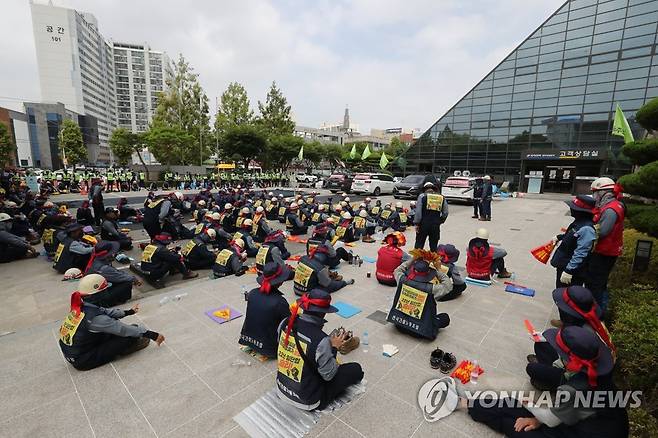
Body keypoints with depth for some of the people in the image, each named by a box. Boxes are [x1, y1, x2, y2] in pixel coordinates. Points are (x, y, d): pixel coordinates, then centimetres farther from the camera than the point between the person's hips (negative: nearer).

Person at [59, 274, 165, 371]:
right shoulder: (95, 318, -28)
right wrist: (152, 335, -18)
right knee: (128, 337, -14)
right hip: (82, 361, -9)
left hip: (71, 353, 9)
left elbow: (106, 312, 12)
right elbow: (123, 329, -25)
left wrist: (128, 312, 25)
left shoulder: (80, 307, -3)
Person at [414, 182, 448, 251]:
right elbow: (445, 213, 8)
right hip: (436, 226, 3)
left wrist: (416, 223, -4)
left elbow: (418, 211, -8)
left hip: (424, 224, -2)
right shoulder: (442, 198, 9)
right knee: (434, 247, 12)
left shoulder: (422, 196, -1)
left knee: (419, 245, 6)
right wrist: (439, 221, 17)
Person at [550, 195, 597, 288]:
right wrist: (560, 237, 35)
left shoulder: (586, 229, -28)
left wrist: (569, 271, -29)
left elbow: (580, 254, -30)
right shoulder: (579, 222, 3)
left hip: (573, 271, -10)